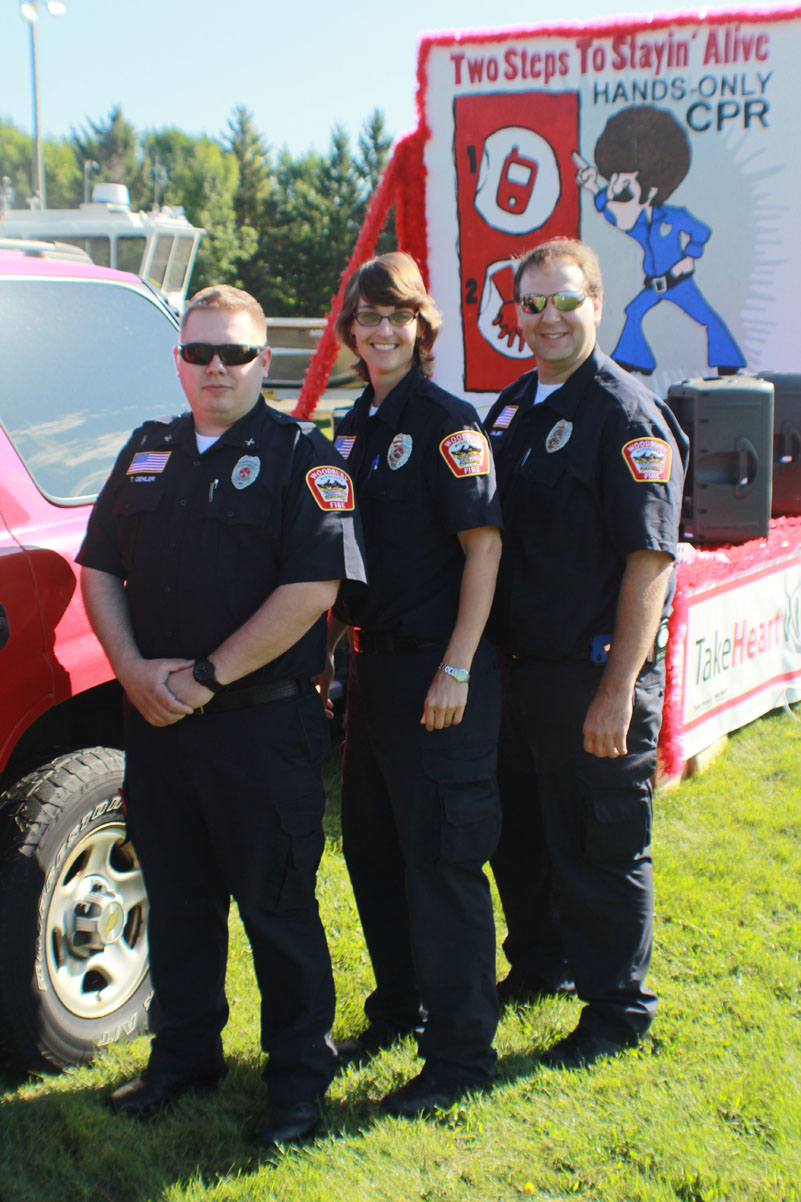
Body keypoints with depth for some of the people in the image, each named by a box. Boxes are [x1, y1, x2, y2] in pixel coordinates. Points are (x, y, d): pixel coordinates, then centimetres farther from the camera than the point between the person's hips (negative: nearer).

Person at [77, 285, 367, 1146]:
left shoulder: (301, 456, -5)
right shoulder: (147, 452, 12)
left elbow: (313, 586, -15)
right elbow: (99, 567, 12)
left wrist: (206, 677, -16)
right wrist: (134, 669, -5)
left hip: (261, 725, -5)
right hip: (155, 721, 5)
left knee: (277, 906, 5)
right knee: (176, 902, 16)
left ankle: (299, 1074, 21)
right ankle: (182, 1055, 33)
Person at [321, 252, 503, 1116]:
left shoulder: (446, 422, -11)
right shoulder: (354, 428, 13)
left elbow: (484, 544, -16)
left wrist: (456, 669, -20)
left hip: (436, 670, -8)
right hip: (374, 663, 8)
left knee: (440, 859, -3)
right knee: (371, 848, 17)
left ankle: (461, 1053, 10)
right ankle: (398, 1010, 35)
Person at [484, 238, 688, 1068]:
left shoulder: (628, 415, -13)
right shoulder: (511, 409, 11)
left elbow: (651, 558, -19)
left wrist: (618, 689, -22)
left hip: (593, 673, -8)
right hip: (515, 664, 8)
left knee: (601, 848, 4)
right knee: (518, 833, 20)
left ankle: (617, 1008, 21)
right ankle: (538, 962, 40)